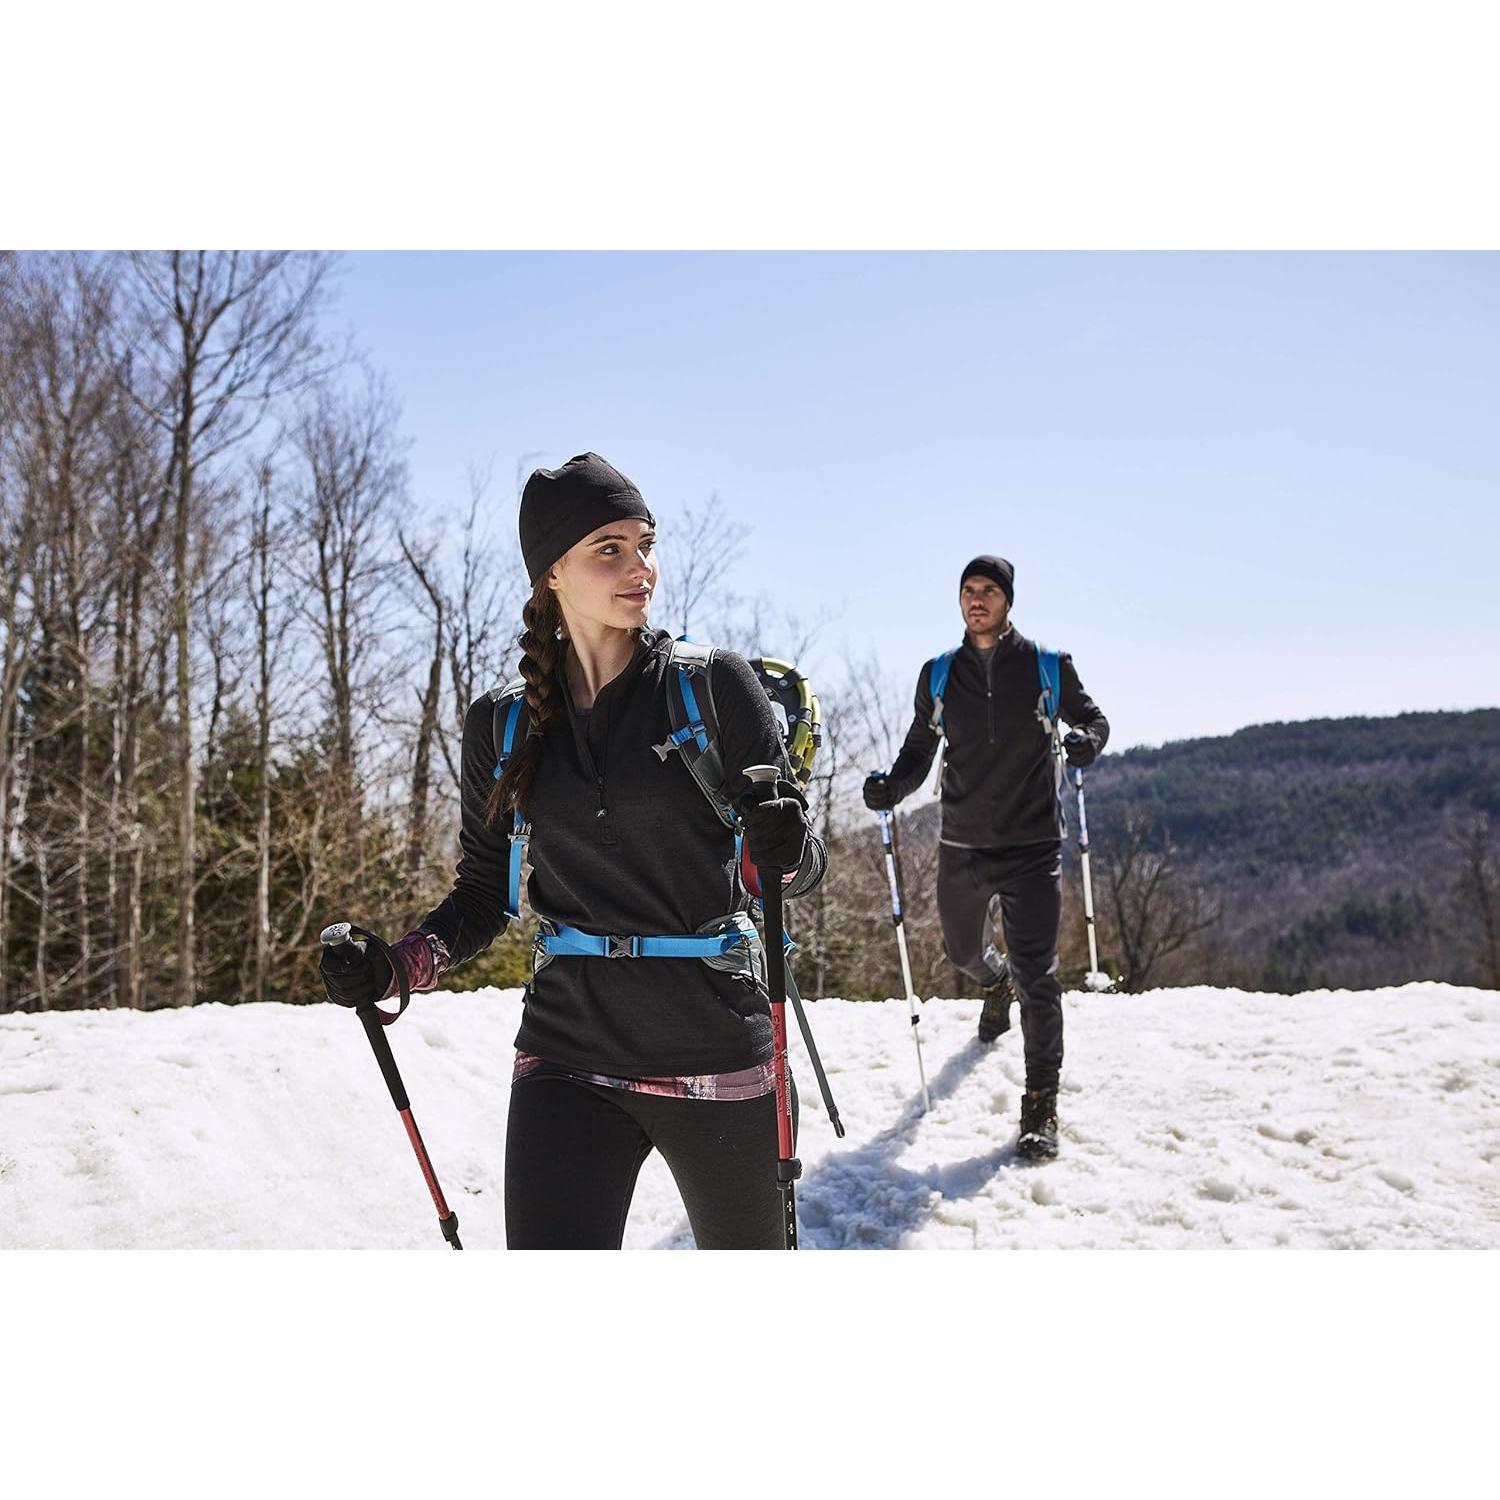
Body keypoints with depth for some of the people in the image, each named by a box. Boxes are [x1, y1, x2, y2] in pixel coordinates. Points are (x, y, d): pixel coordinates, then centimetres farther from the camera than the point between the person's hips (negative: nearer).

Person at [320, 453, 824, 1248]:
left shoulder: (714, 685, -4)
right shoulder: (502, 724, 4)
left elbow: (799, 864, -1)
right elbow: (483, 895, 12)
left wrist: (785, 852, -25)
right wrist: (394, 967, -7)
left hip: (717, 1053, -1)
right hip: (567, 1056, 1)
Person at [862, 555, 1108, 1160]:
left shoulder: (1047, 666, -1)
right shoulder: (938, 676, 5)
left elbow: (1093, 717, 9)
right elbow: (919, 752, 10)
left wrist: (1086, 739, -16)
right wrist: (891, 784, -12)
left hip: (1033, 845, -3)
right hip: (962, 847, 4)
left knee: (1035, 973, -11)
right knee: (964, 952, 21)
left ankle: (1041, 1105, 0)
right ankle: (998, 983, 59)